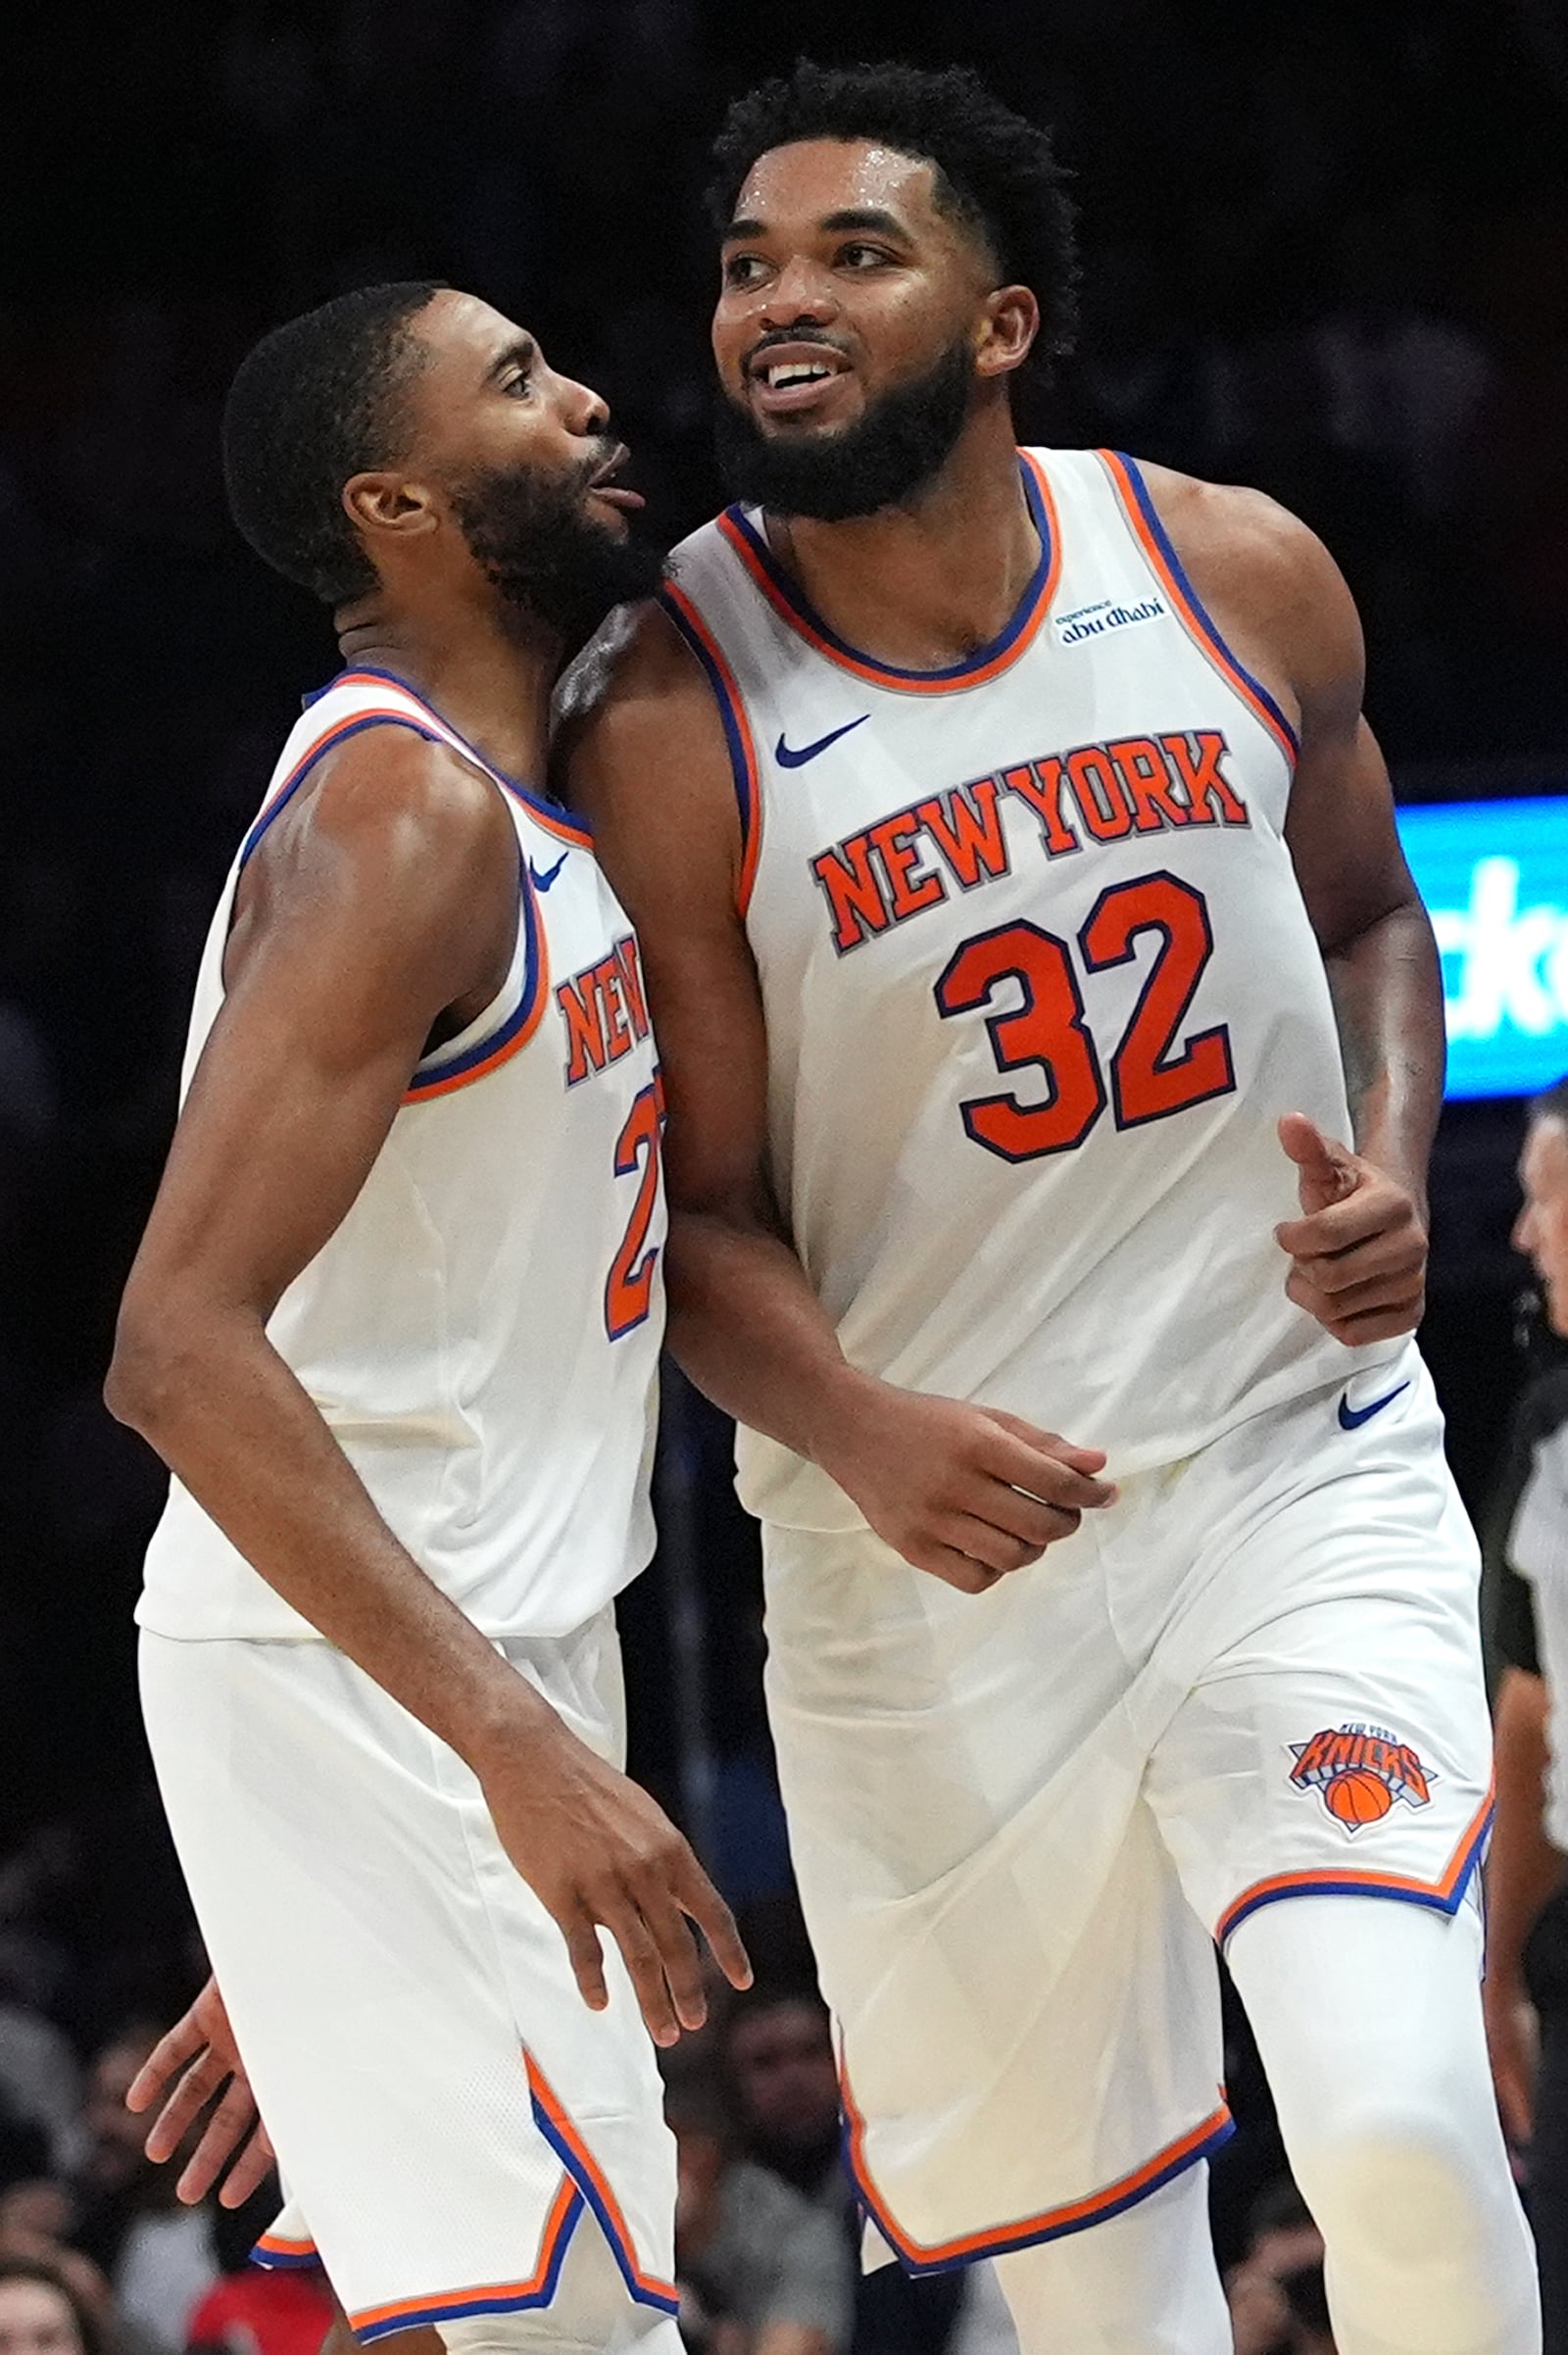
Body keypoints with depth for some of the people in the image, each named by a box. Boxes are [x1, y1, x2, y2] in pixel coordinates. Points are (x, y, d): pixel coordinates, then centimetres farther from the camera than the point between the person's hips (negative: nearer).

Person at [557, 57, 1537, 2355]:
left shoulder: (1235, 576, -2)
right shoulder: (669, 725, -9)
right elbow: (705, 1215, -4)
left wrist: (1392, 1172, -4)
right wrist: (863, 1437, -24)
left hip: (1298, 1459, 1)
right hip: (940, 1557, -1)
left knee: (1399, 2124, -20)